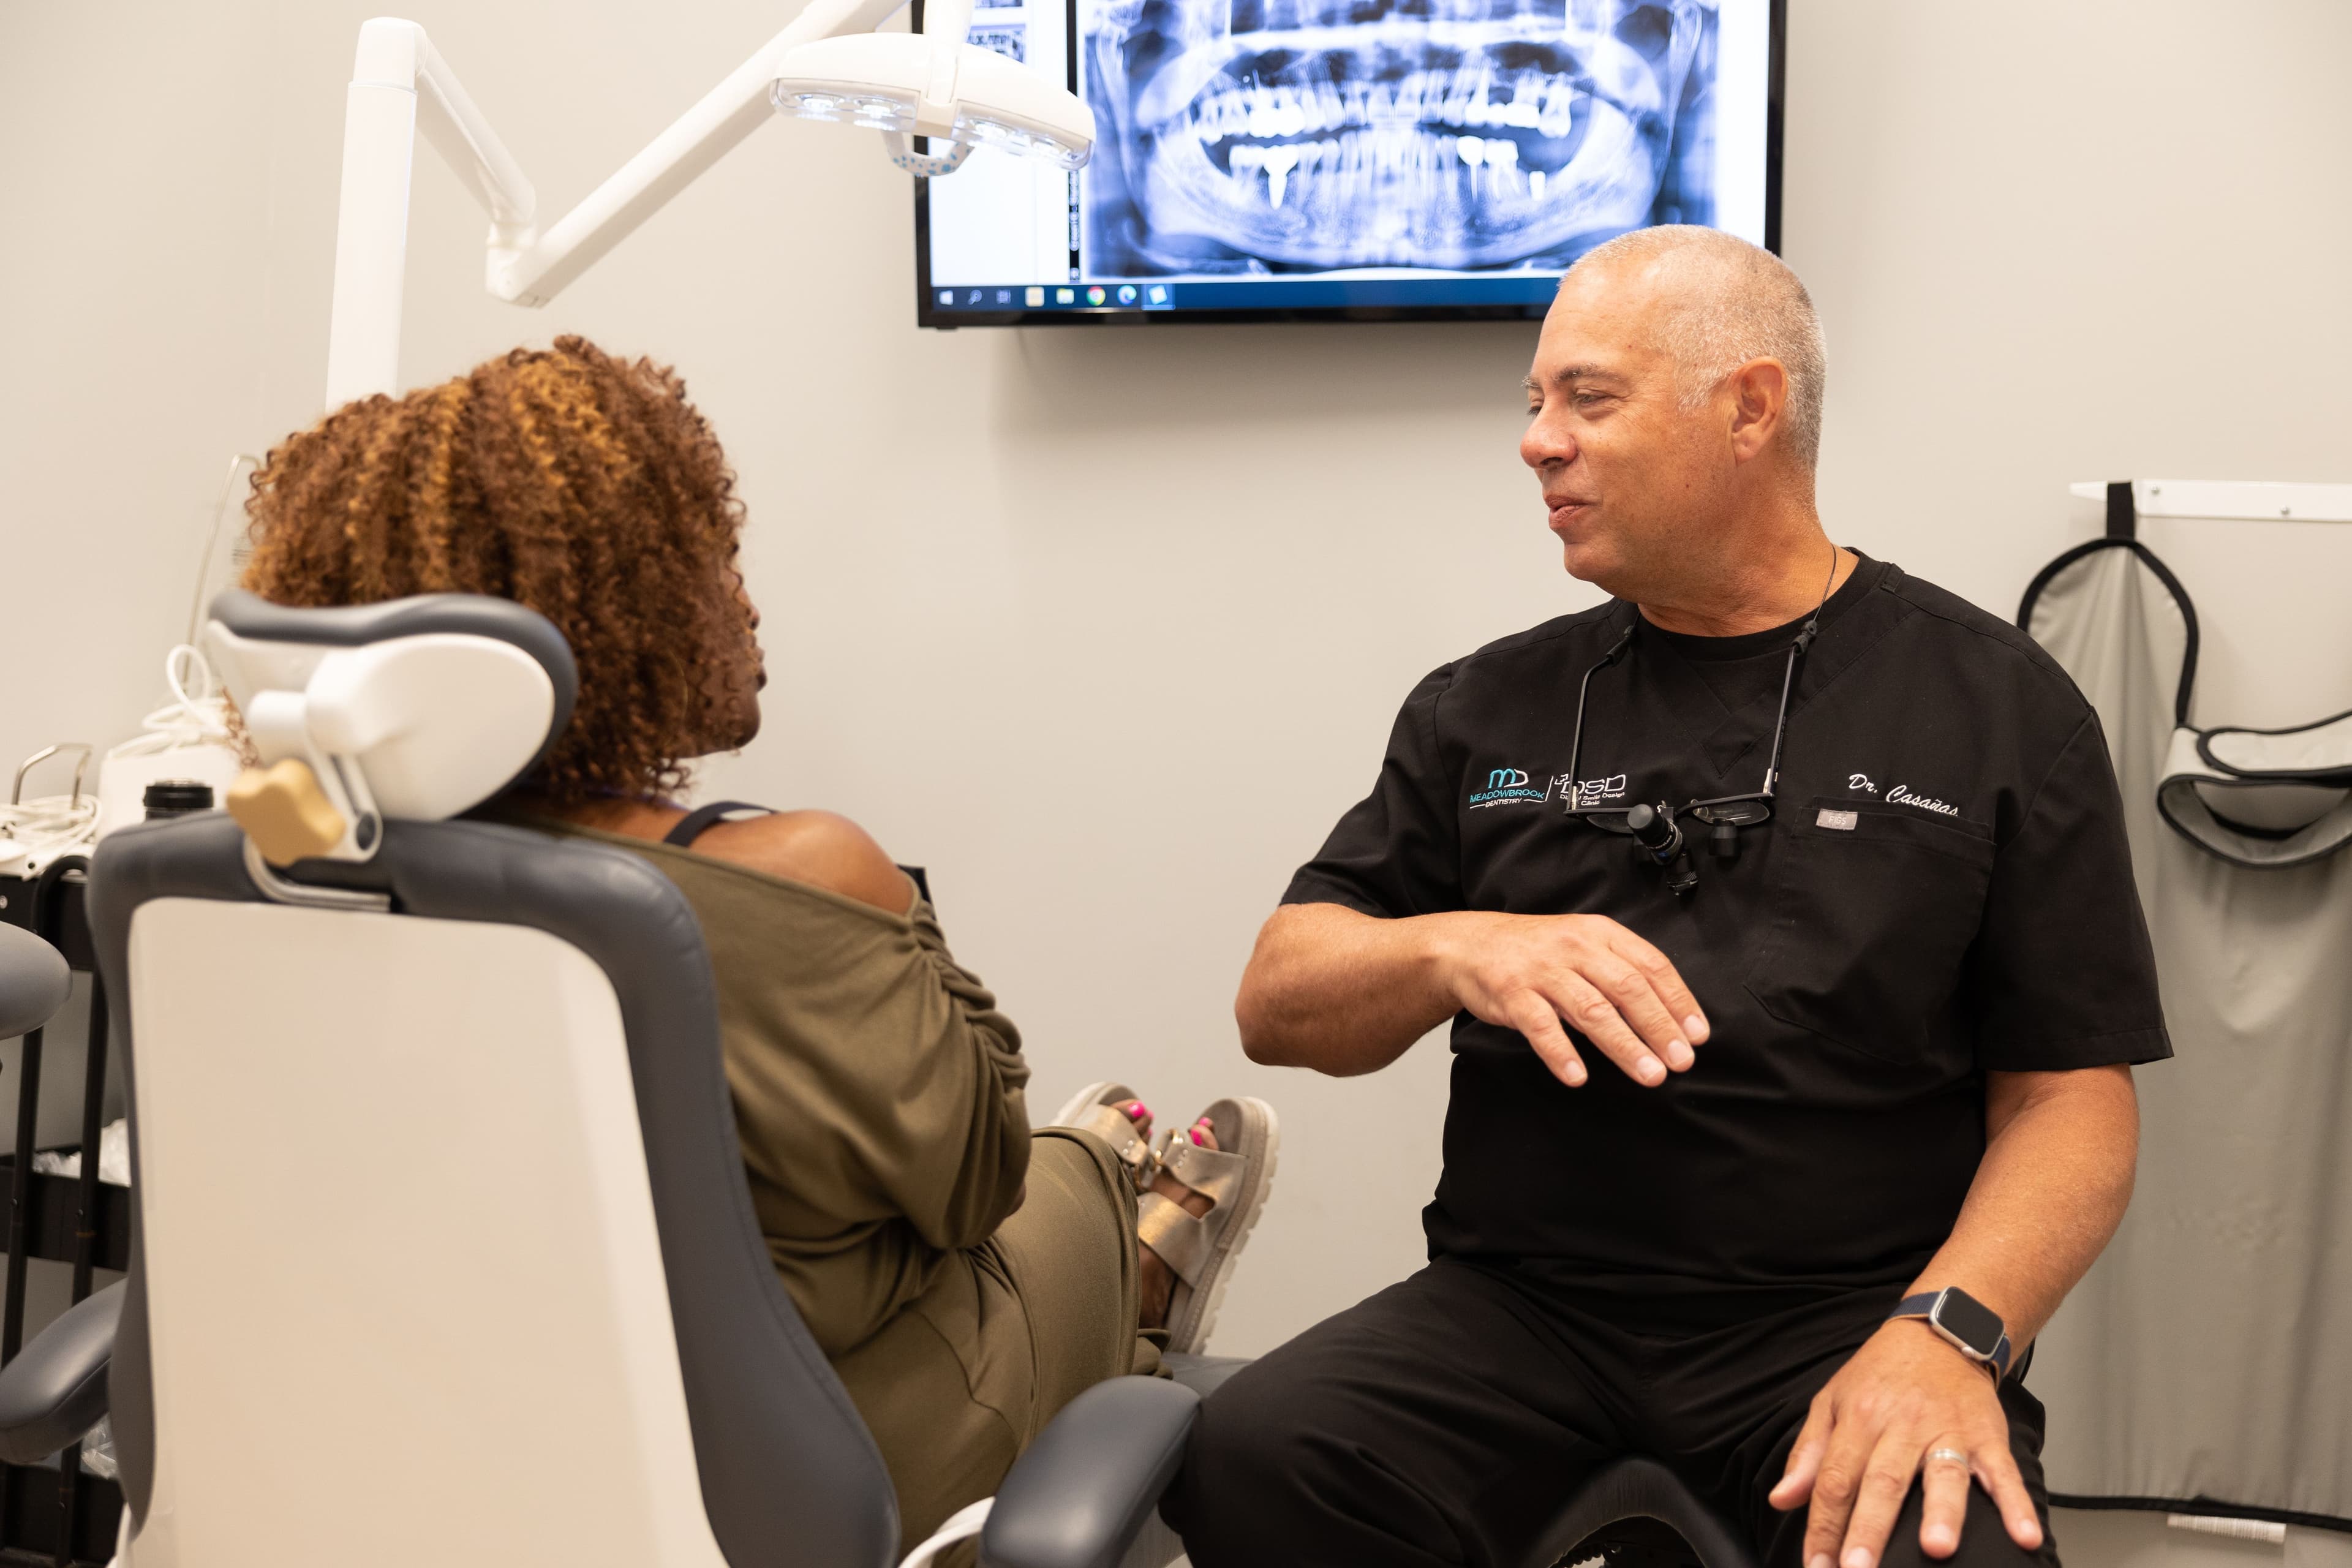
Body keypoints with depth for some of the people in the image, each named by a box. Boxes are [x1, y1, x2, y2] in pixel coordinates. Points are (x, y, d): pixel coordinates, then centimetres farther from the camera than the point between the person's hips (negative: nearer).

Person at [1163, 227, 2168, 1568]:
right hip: (1522, 1301, 3)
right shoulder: (1487, 710, 14)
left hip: (1845, 1317, -3)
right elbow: (1278, 1003, 11)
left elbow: (2072, 1098, 1)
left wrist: (1947, 1333, -16)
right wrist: (1452, 950, -11)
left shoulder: (1998, 707, 6)